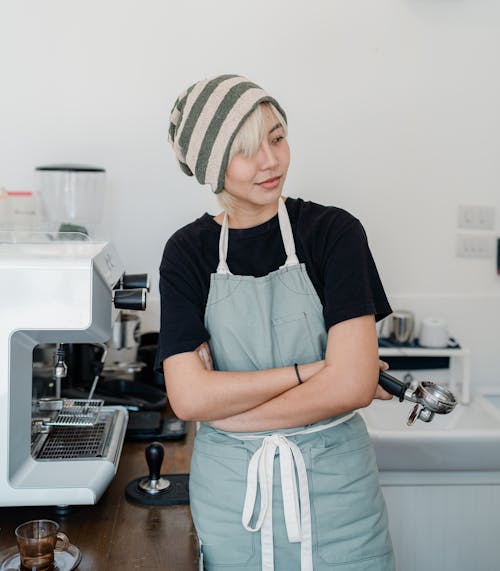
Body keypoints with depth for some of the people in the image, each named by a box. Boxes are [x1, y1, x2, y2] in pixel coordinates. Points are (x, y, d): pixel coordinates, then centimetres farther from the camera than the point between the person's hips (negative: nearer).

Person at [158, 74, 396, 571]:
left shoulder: (333, 231, -8)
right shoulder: (189, 252, -2)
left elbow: (352, 385, -17)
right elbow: (188, 397, -12)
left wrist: (228, 411, -12)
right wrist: (307, 371, -16)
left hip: (333, 486, -1)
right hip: (229, 488, 1)